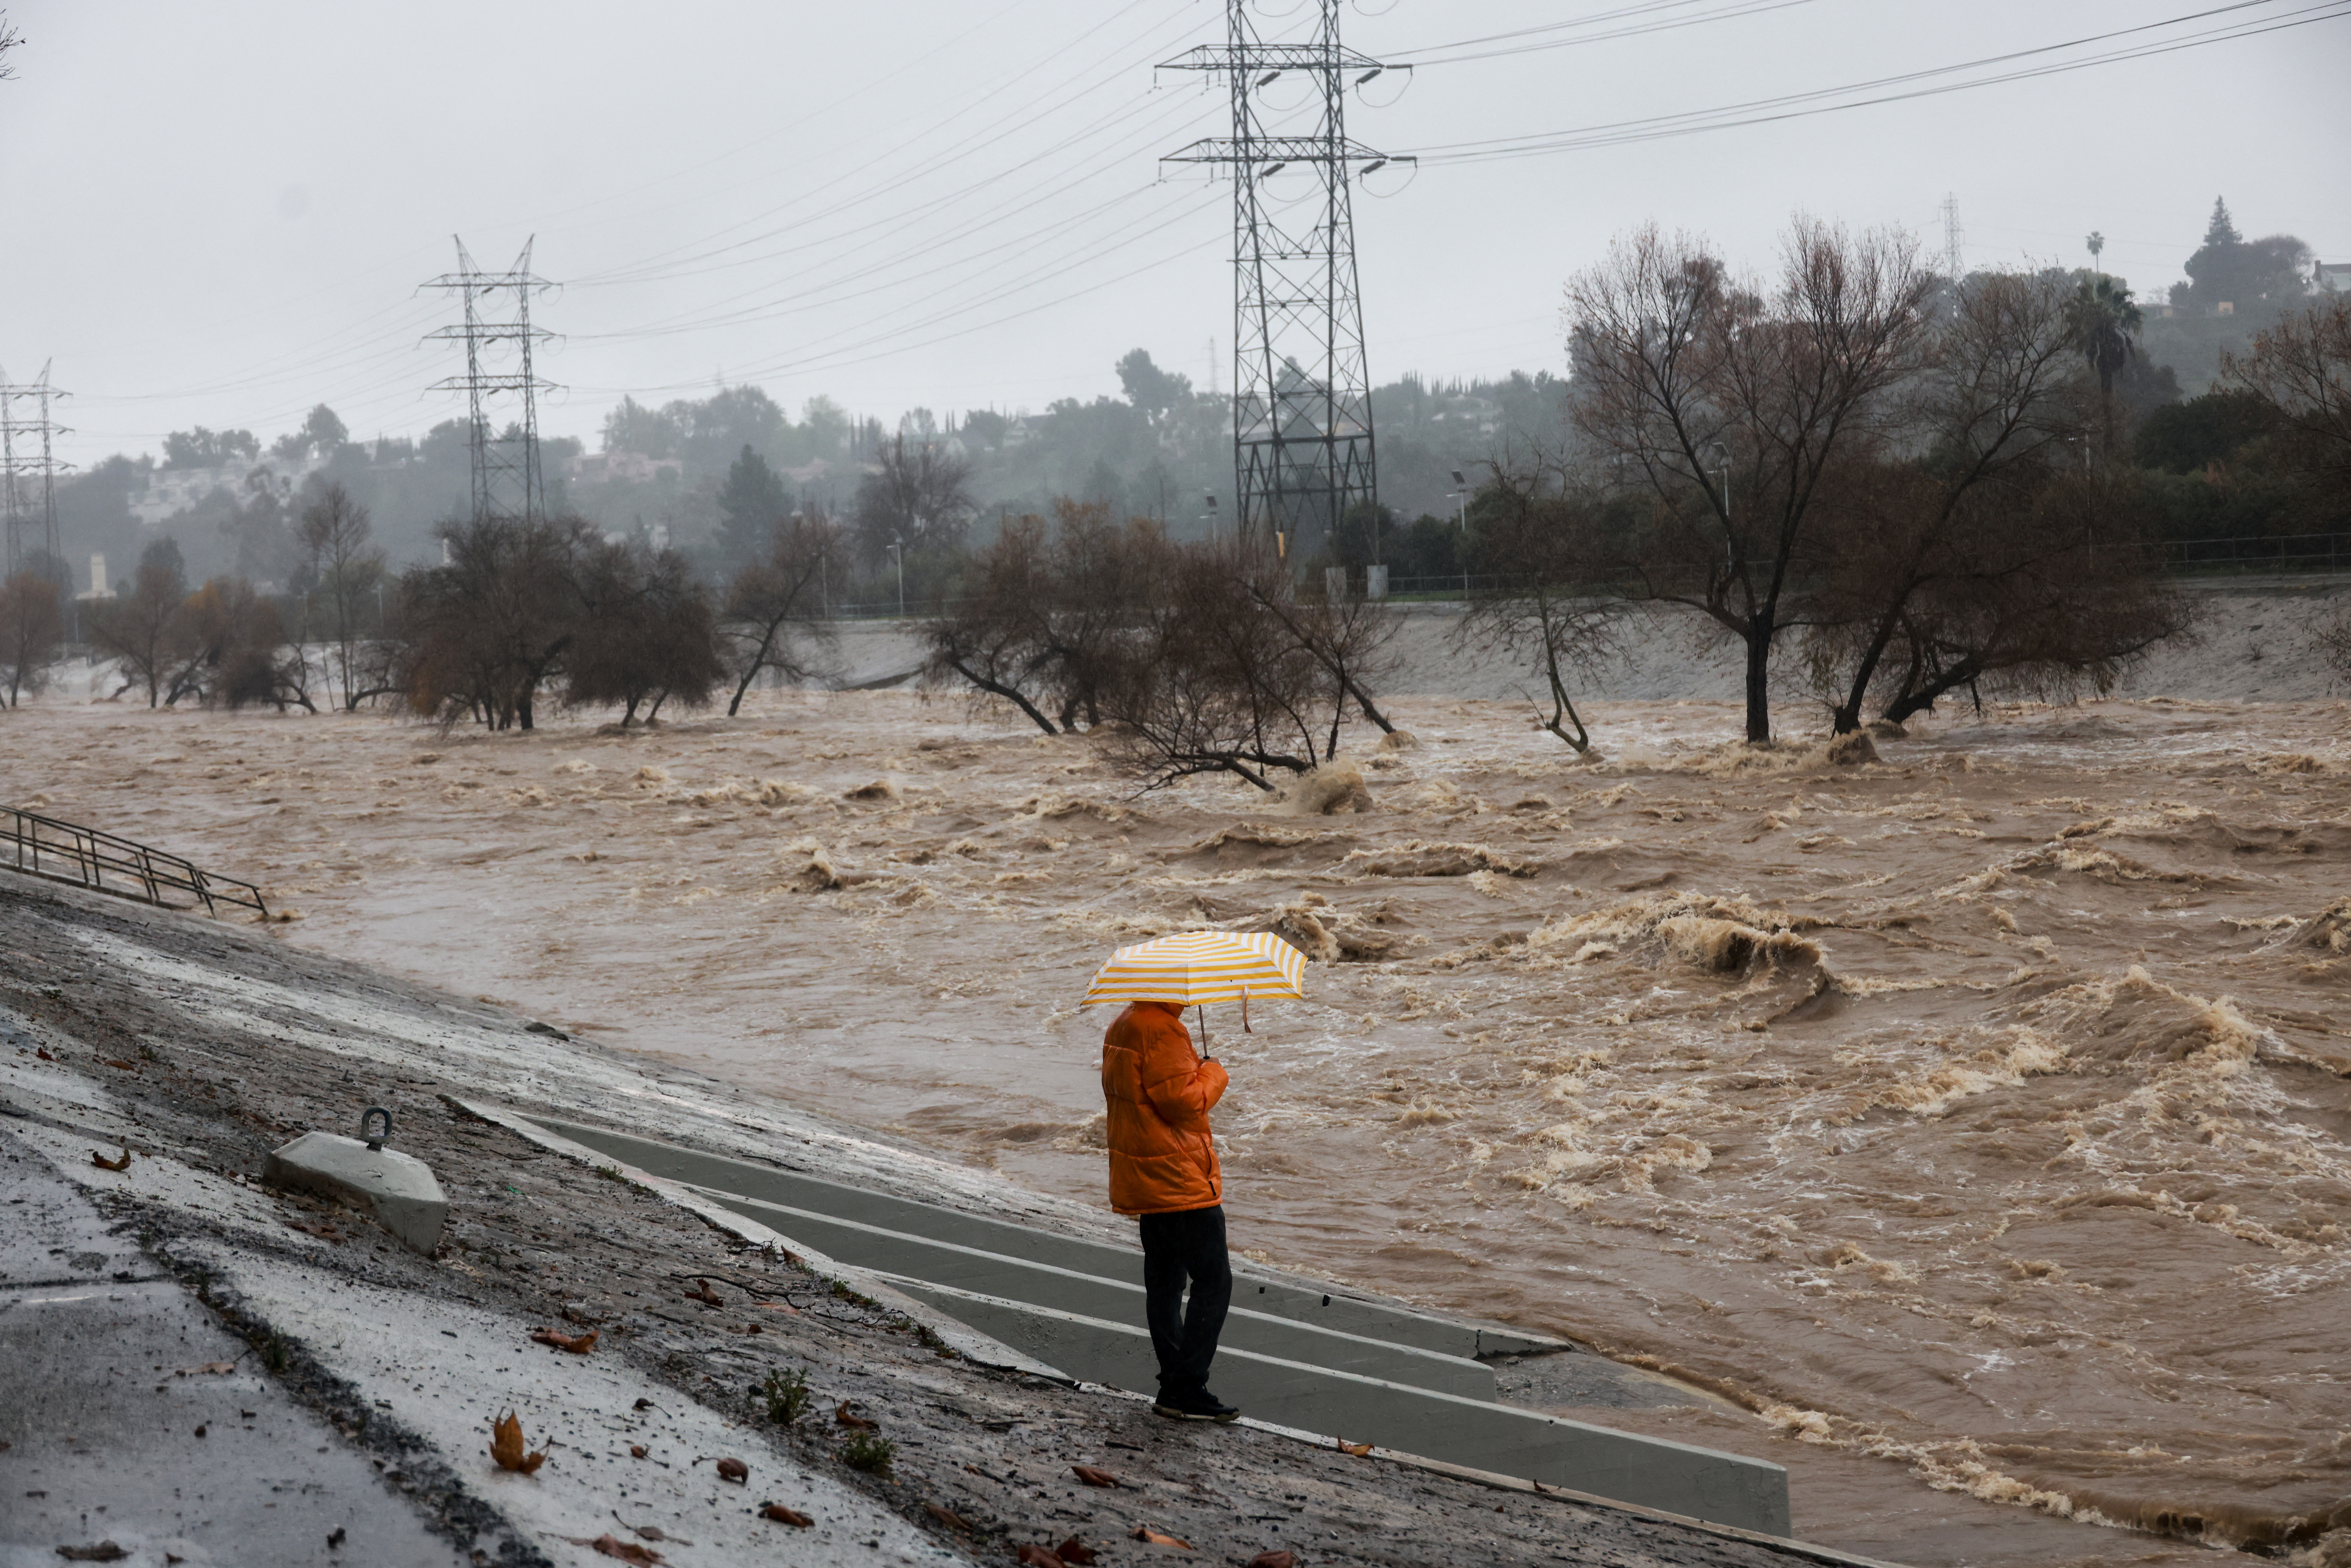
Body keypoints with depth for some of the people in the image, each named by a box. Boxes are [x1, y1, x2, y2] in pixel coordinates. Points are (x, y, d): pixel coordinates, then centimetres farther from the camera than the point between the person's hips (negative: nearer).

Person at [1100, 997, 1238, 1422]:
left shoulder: (1123, 1026, 14)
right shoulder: (1162, 1029, -19)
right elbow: (1183, 1101, -23)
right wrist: (1214, 1073, -6)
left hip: (1143, 1181, 11)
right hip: (1180, 1181, -11)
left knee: (1164, 1282, 14)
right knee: (1214, 1280, -5)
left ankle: (1173, 1385, 17)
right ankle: (1187, 1390, -8)